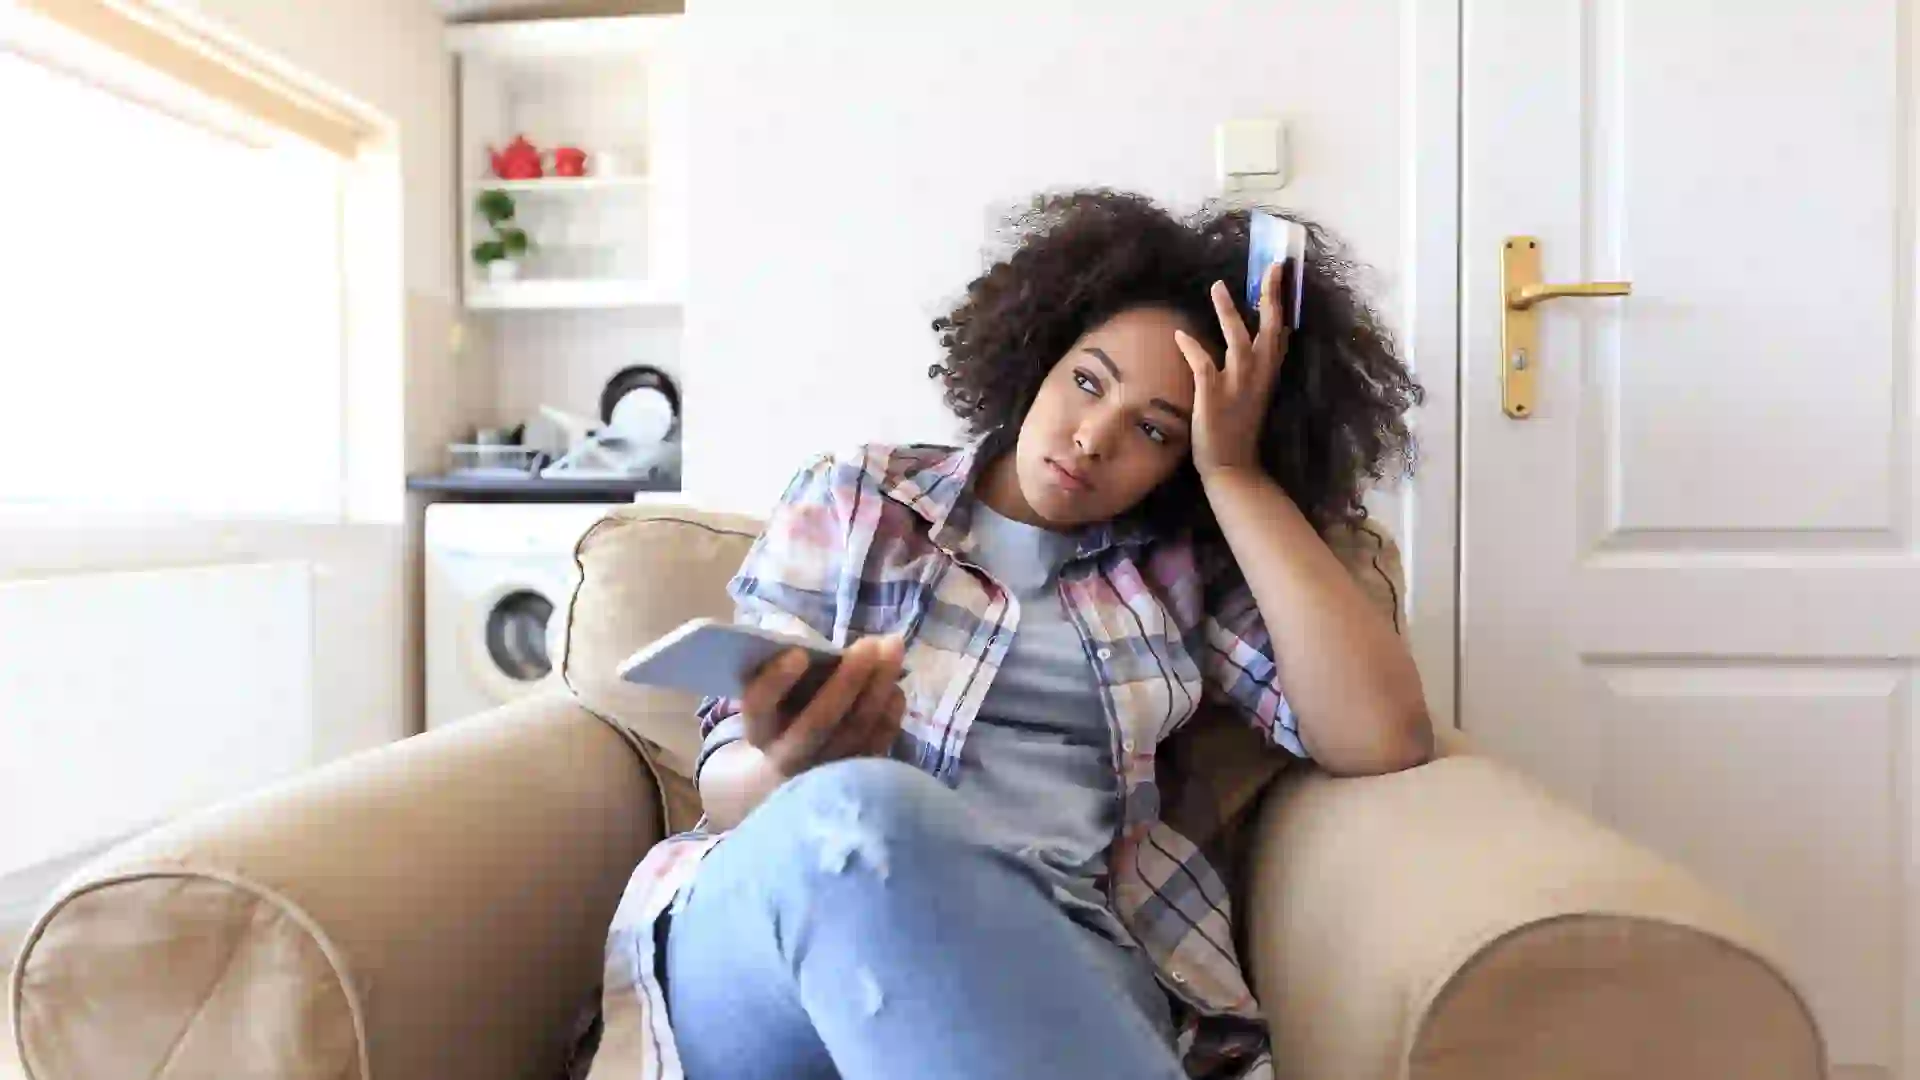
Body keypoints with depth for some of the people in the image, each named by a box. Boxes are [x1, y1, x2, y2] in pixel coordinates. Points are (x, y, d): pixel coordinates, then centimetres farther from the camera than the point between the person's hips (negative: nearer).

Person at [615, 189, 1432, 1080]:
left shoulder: (1180, 569, 12)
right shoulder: (848, 501, 10)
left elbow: (1384, 737, -2)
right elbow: (730, 783, 4)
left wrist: (1233, 473, -2)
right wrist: (793, 770, -22)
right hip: (769, 933, 2)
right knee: (859, 809, -36)